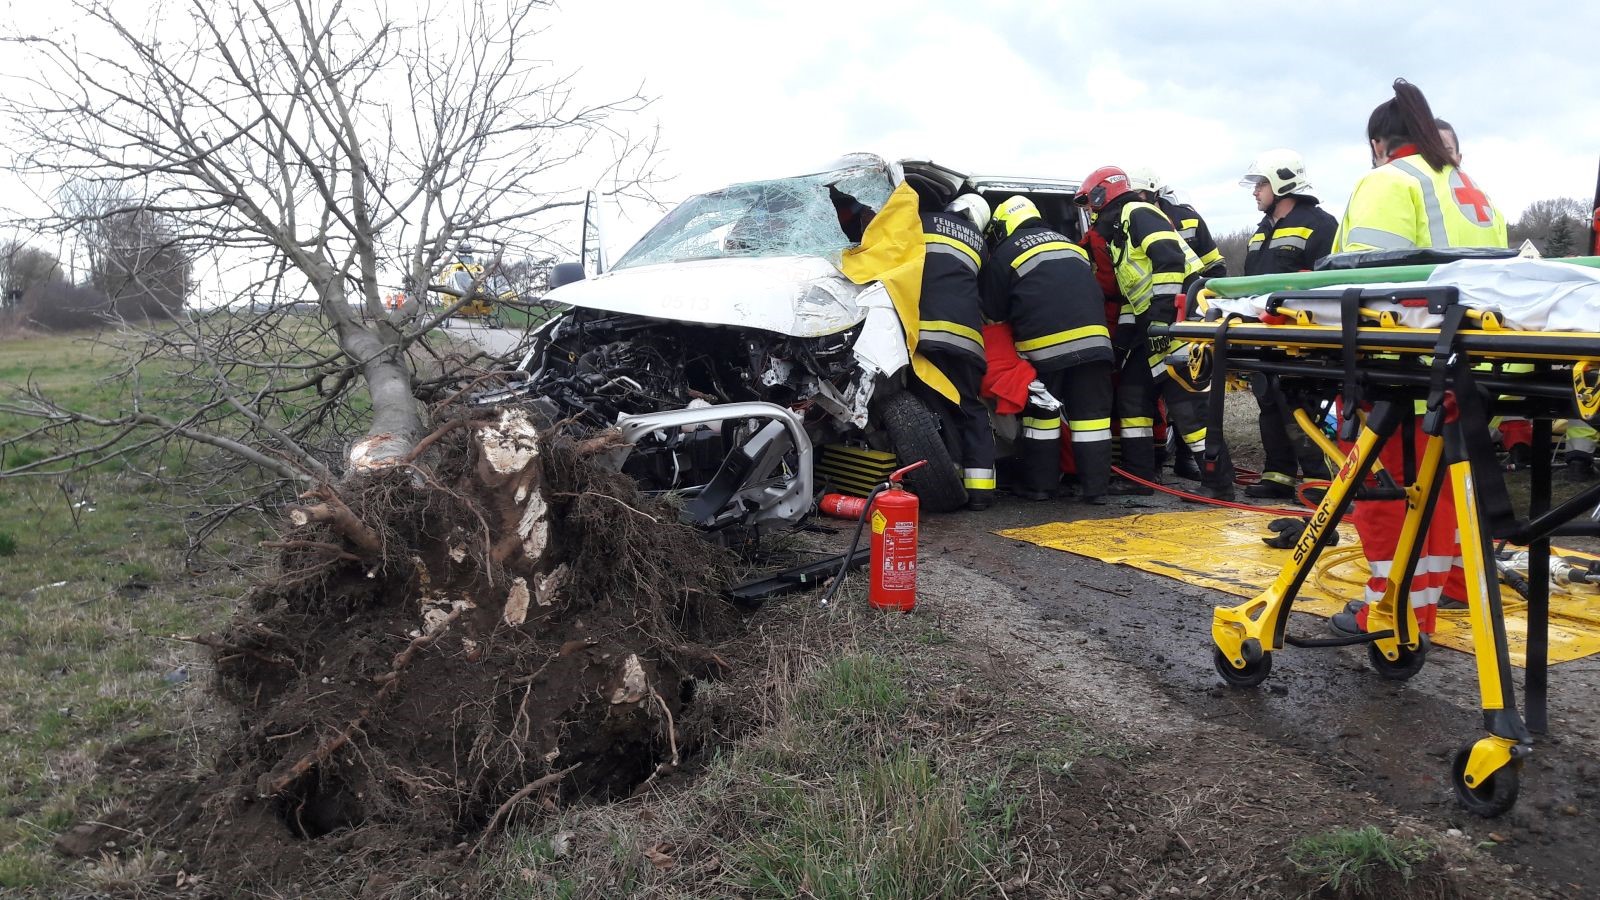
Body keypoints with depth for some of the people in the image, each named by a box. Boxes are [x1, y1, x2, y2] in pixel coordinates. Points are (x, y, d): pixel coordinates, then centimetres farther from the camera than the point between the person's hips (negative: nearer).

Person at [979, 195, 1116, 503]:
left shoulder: (1003, 255, 10)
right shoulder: (1069, 244, 27)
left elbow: (993, 314, 10)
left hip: (1044, 345, -4)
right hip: (1092, 337, 4)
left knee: (1041, 412, 9)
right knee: (1091, 411, 6)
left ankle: (1040, 483, 12)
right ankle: (1095, 485, 6)